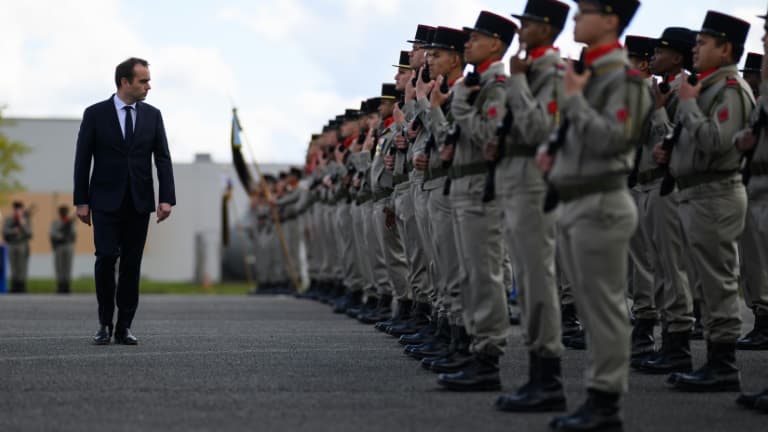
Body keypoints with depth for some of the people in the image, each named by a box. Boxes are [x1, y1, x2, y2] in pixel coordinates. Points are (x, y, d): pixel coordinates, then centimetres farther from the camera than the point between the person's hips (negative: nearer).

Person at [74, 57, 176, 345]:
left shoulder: (152, 115, 5)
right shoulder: (95, 114, -2)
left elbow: (162, 159, 2)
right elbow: (82, 160, 0)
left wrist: (167, 198, -8)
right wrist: (81, 201, -4)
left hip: (139, 202, 2)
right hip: (106, 202, -2)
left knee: (132, 264, 2)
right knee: (106, 259, -9)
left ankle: (124, 327, 7)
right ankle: (105, 324, 5)